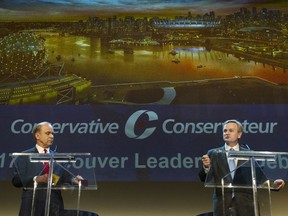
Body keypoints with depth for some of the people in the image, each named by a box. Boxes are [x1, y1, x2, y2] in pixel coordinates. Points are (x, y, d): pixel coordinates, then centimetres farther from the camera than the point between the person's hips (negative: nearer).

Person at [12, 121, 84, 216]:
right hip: (31, 207, -2)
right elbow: (16, 180, -5)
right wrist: (36, 179, -19)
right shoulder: (24, 157, 5)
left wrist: (73, 179, -16)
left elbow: (65, 176, 5)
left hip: (55, 207, 3)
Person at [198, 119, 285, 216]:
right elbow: (204, 179, 3)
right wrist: (206, 166, -17)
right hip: (222, 205, 0)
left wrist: (273, 184, -9)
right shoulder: (213, 153, 9)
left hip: (245, 205, 0)